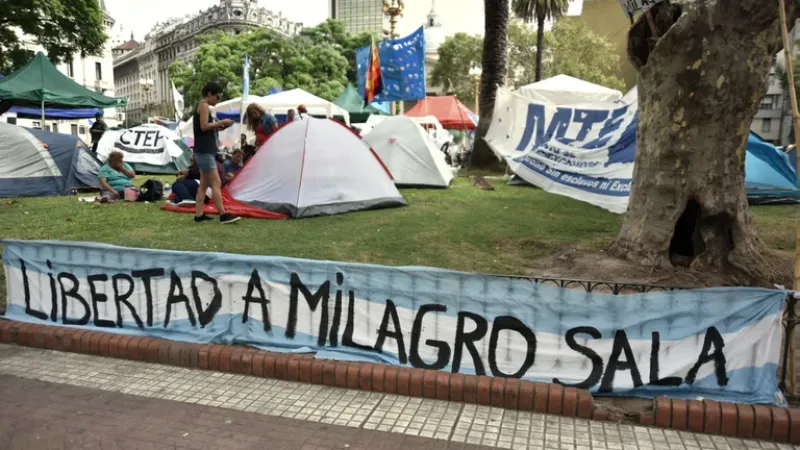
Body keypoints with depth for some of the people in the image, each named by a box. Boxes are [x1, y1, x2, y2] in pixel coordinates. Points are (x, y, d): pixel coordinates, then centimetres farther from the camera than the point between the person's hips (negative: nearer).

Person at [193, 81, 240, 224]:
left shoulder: (201, 106, 20)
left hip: (204, 151, 10)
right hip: (204, 151, -10)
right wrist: (220, 122, -11)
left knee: (204, 184, 10)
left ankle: (199, 215, 11)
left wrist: (217, 127, 6)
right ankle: (223, 215, -13)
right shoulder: (204, 105, -9)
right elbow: (204, 126, -19)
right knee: (216, 182, -12)